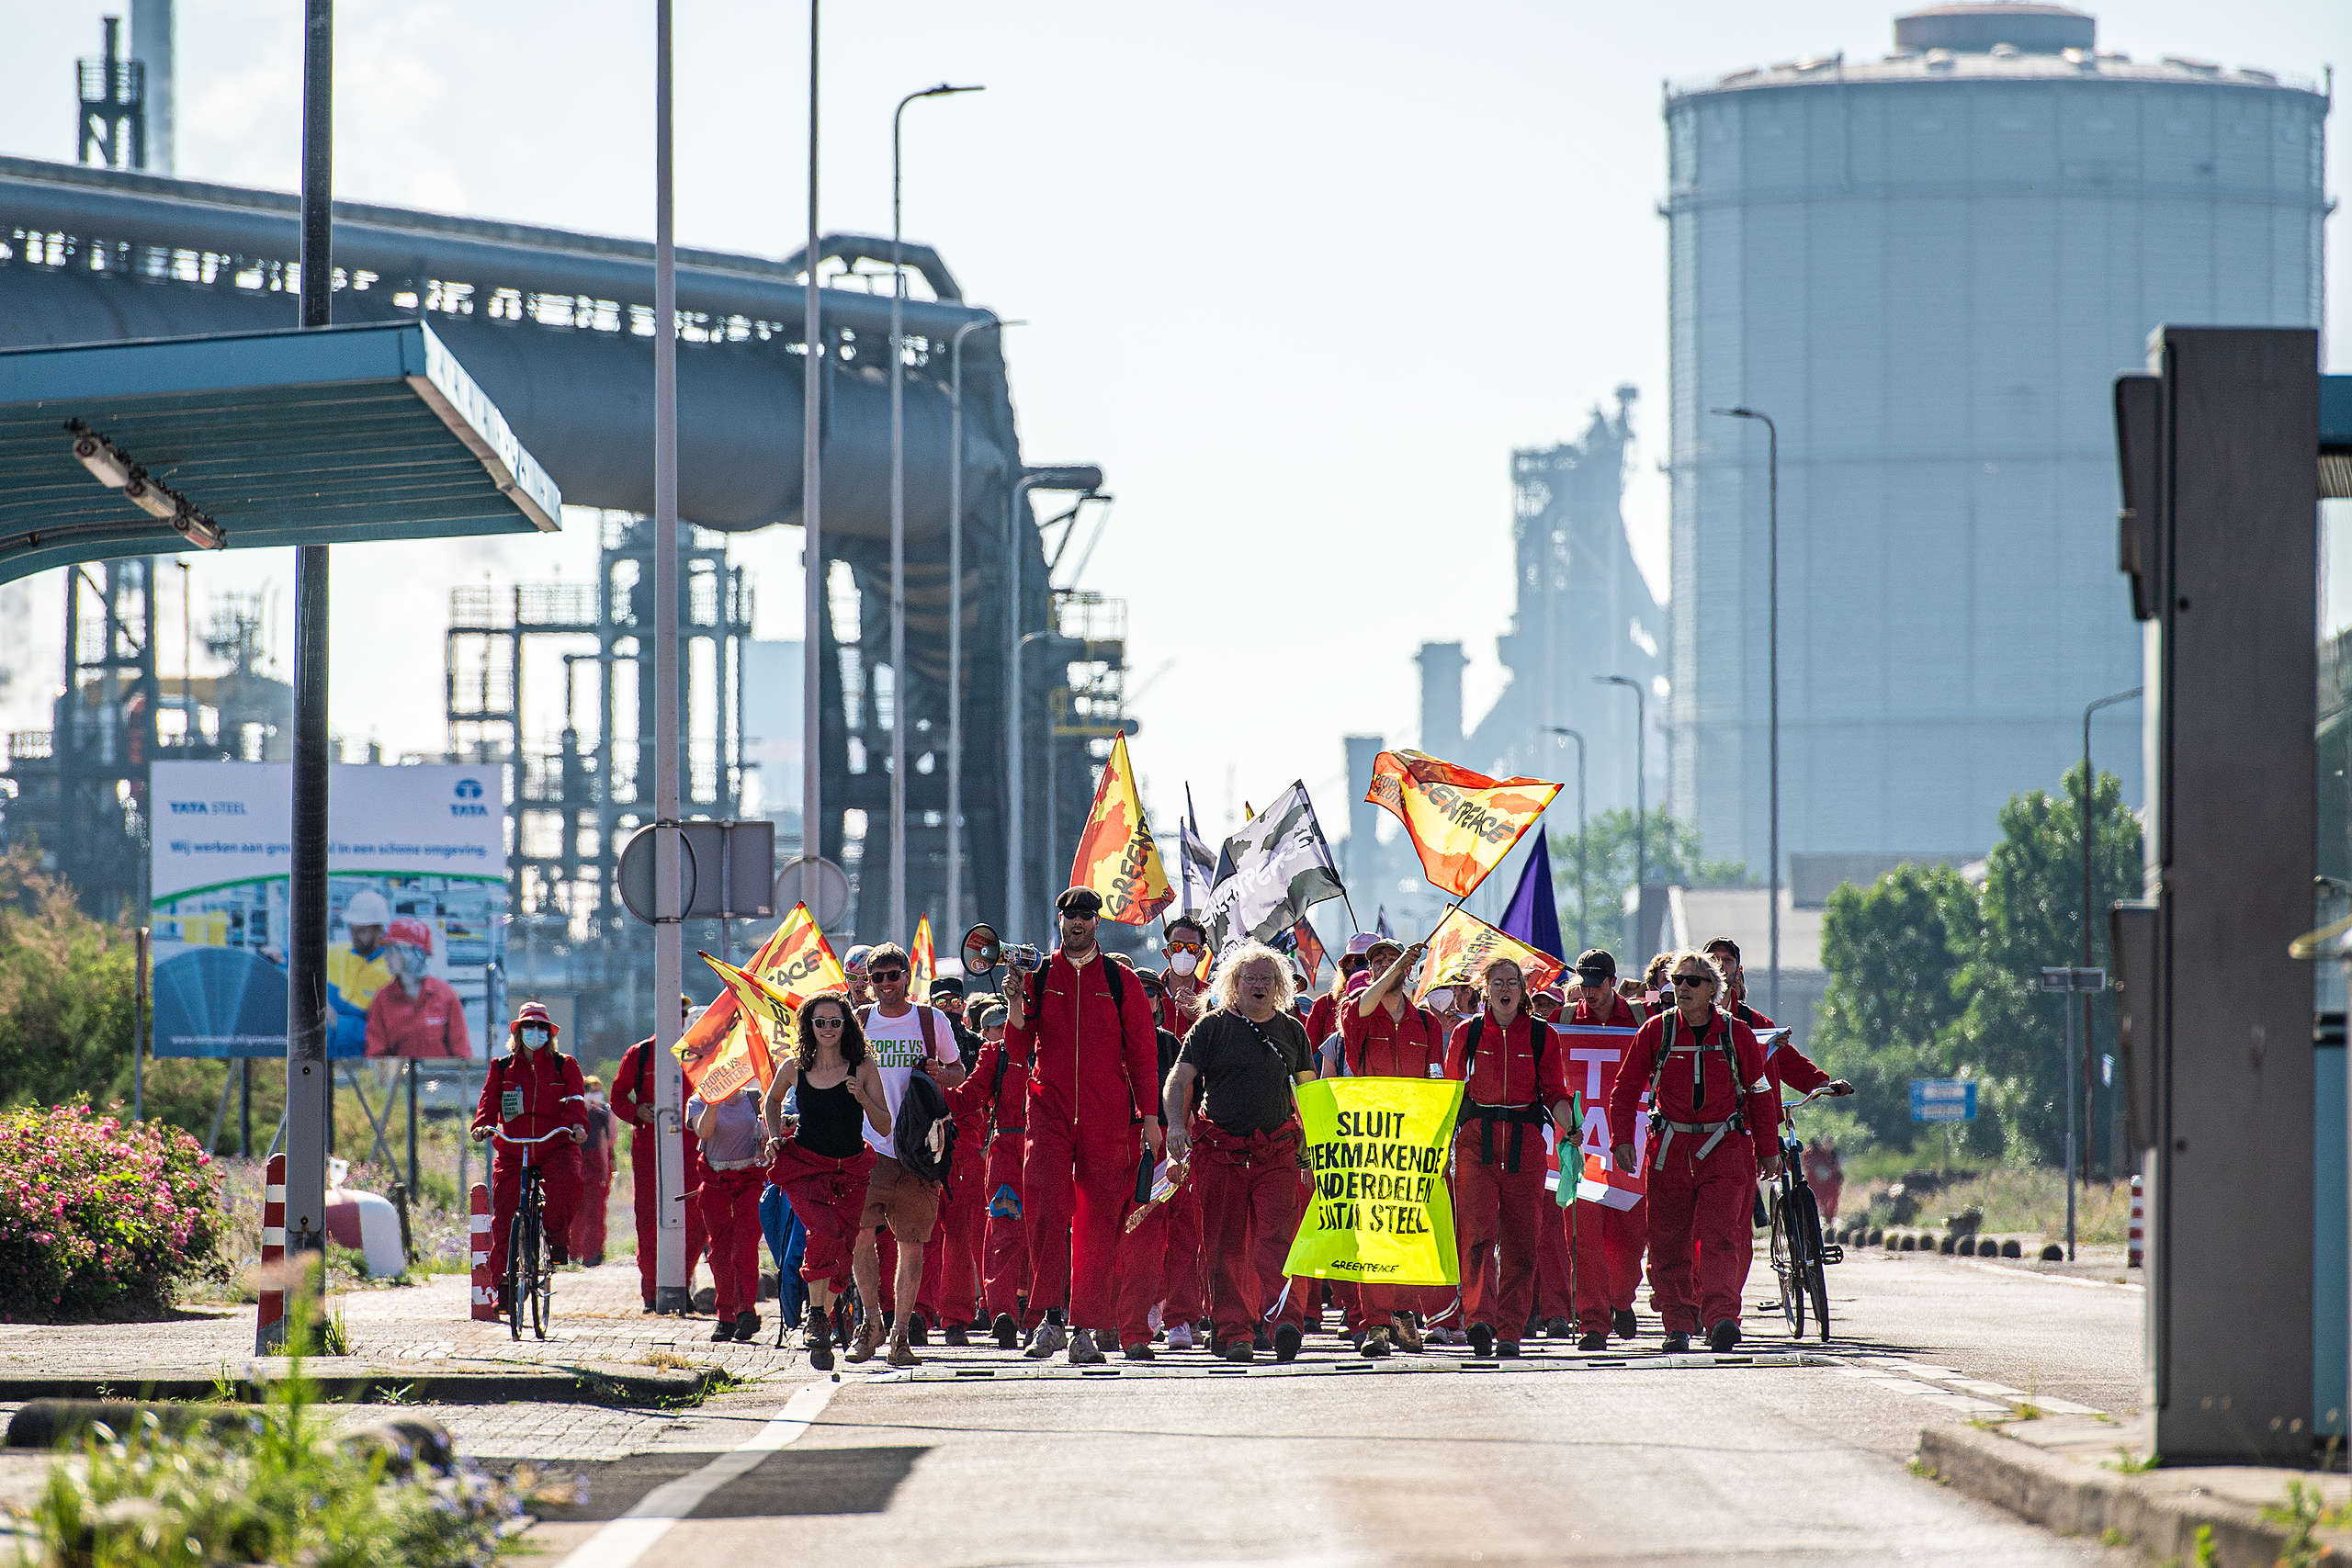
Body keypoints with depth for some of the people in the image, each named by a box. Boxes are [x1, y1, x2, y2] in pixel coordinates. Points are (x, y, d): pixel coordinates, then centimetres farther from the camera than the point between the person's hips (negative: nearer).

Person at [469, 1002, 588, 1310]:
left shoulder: (564, 1065, 10)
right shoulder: (502, 1068, 14)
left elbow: (575, 1099, -3)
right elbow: (489, 1100, 3)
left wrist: (577, 1125, -24)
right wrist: (482, 1126, -18)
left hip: (556, 1146, -2)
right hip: (512, 1151, 2)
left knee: (567, 1182, -34)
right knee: (504, 1217, -6)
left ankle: (557, 1236, -8)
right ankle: (504, 1283, 6)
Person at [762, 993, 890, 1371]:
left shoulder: (863, 1068, -2)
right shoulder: (793, 1068, 1)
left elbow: (885, 1127, 0)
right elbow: (771, 1101, 23)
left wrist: (863, 1098, -17)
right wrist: (775, 1135, 7)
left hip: (851, 1170, 1)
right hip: (804, 1165, -1)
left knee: (843, 1250, 2)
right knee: (823, 1230, -27)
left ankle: (830, 1310, 29)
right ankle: (817, 1317, -19)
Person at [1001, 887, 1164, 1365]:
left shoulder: (1120, 982, 8)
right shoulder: (1038, 977, 10)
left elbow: (1142, 1051, 8)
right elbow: (1020, 1047, 9)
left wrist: (1149, 1116, 2)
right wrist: (1015, 1006, -10)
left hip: (1107, 1117, 0)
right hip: (1049, 1110, 0)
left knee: (1098, 1220, 0)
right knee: (1047, 1207, -17)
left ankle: (1085, 1328, 4)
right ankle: (1051, 1315, -15)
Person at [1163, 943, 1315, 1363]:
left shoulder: (1291, 1030, 14)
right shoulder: (1213, 1027, 5)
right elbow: (1179, 1080, -1)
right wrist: (1176, 1123, -19)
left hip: (1276, 1152, 1)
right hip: (1220, 1151, -1)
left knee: (1278, 1234, -14)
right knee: (1225, 1246, -1)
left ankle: (1286, 1319, -24)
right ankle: (1233, 1332, 3)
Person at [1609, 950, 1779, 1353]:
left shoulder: (1737, 1034, 4)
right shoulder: (1655, 1032, 4)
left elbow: (1760, 1094, 11)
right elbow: (1626, 1088, 8)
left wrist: (1768, 1150, 12)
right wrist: (1622, 1140, -2)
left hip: (1724, 1148, -1)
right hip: (1670, 1149, 1)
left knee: (1720, 1236, -14)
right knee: (1669, 1242, 0)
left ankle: (1720, 1317, -22)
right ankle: (1678, 1324, 8)